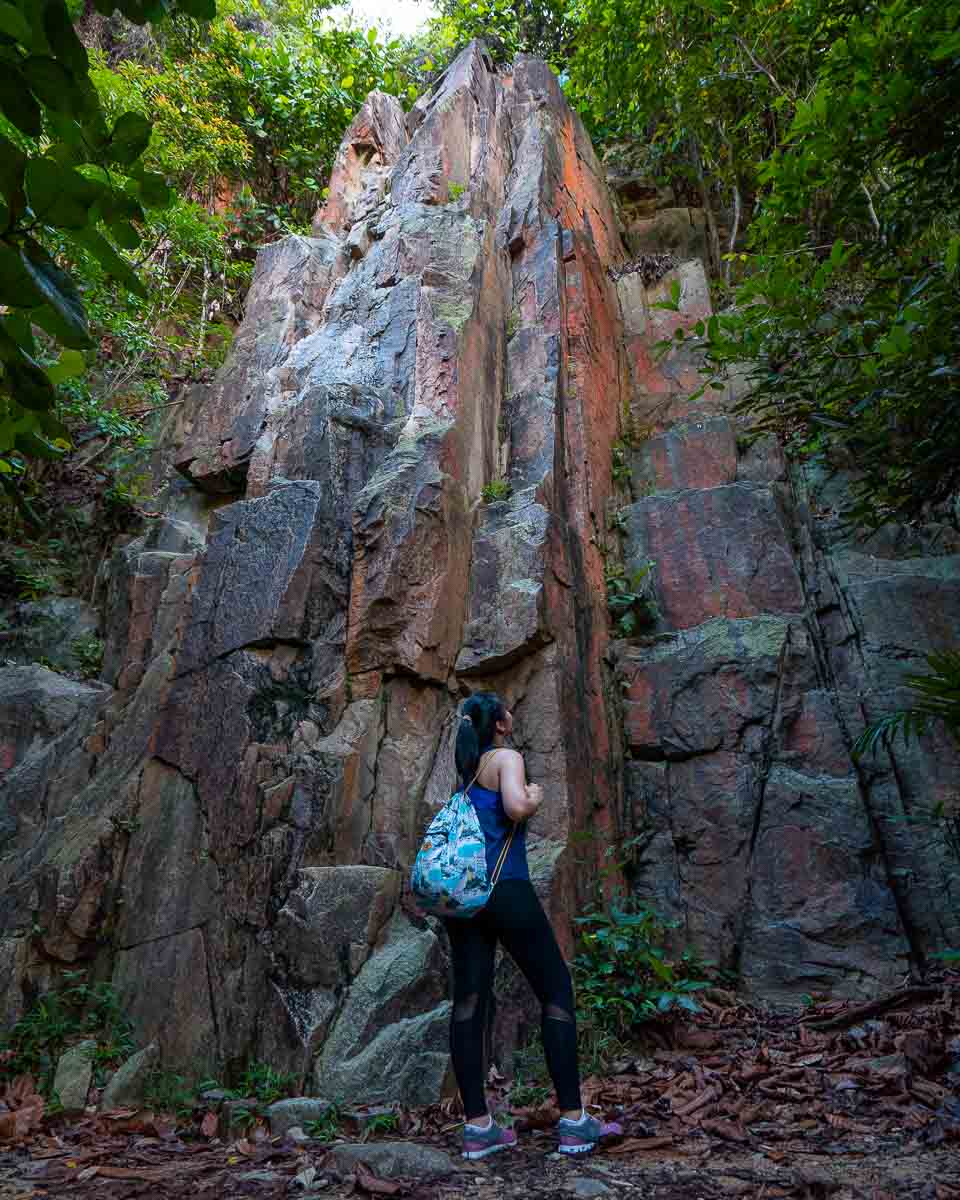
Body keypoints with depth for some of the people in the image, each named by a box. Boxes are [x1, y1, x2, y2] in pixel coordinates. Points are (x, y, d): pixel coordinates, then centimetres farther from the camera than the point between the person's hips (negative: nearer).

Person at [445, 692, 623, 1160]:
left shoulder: (469, 764, 14)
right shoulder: (506, 758, -7)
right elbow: (516, 807, -24)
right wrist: (536, 797, -4)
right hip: (505, 890, -7)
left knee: (469, 1003, 7)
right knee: (556, 993, 5)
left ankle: (477, 1126, 12)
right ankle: (573, 1122, 9)